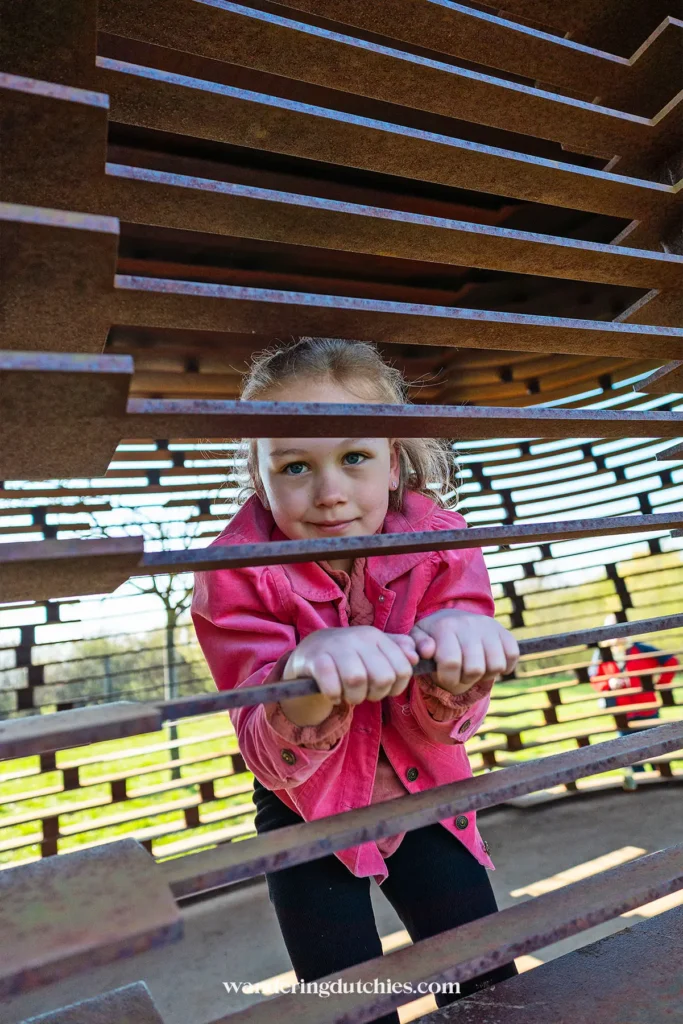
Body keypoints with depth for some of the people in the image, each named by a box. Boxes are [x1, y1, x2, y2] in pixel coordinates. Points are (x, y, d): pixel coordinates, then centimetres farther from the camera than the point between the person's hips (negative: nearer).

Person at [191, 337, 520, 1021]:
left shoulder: (441, 545, -19)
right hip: (308, 816, -1)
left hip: (422, 797, 2)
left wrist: (453, 658, -45)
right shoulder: (236, 579, -24)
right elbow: (272, 759, -28)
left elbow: (440, 729, -21)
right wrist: (304, 687, -52)